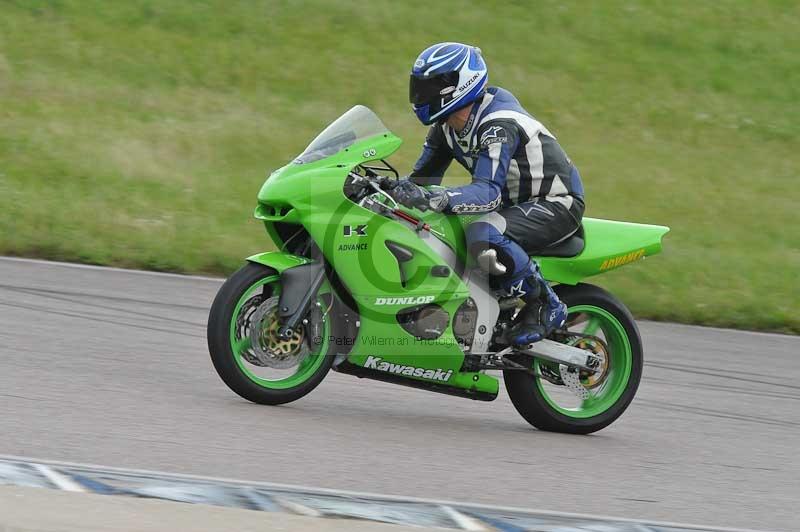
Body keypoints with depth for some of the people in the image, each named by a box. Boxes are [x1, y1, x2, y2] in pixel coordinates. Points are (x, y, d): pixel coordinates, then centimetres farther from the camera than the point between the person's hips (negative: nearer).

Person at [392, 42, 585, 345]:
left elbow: (490, 191, -38)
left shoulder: (497, 126, -27)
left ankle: (545, 307, -20)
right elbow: (424, 176, 8)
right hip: (517, 203, 10)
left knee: (483, 236, -37)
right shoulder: (447, 126, 2)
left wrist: (435, 199, -53)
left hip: (556, 204, -10)